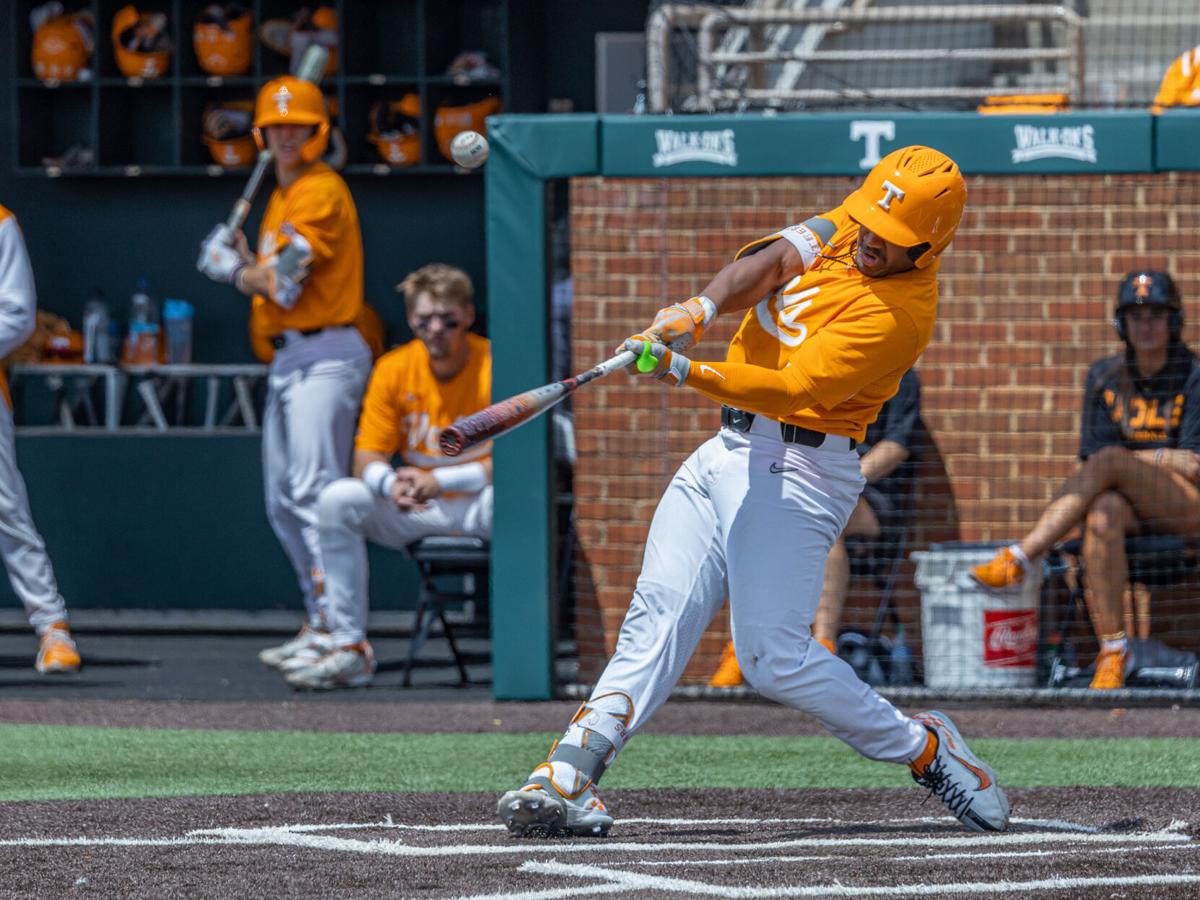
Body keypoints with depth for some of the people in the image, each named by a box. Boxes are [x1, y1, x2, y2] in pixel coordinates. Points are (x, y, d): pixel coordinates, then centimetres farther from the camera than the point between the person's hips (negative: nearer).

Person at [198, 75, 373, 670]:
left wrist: (232, 268, 0)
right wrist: (243, 262, 7)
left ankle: (336, 631, -25)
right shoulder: (281, 196, 20)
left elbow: (284, 285, -16)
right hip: (288, 358, 11)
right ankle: (319, 625, 19)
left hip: (324, 356, -11)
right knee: (283, 503, 13)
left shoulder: (321, 192, -11)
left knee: (313, 491, -19)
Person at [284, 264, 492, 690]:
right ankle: (350, 649, -18)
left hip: (479, 504, -4)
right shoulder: (394, 369, -1)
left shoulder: (494, 368, -12)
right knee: (337, 499, -20)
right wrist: (390, 483, -27)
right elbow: (367, 459, -1)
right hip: (417, 512, 4)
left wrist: (438, 481, -29)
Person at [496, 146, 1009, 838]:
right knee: (658, 617, -4)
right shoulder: (843, 229, 6)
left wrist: (686, 372, -37)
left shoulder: (902, 312, -18)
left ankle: (925, 749, 1)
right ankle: (570, 779, -13)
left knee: (774, 656, -16)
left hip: (798, 471, -8)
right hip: (729, 450, 8)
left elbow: (794, 389, -27)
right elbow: (770, 261, -10)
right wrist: (701, 309, -30)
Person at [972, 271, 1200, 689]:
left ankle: (1018, 560, -38)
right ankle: (1111, 655, -40)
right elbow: (1091, 454, 5)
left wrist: (1129, 458, -7)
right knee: (1101, 517, -37)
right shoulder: (1104, 376, 13)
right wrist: (1166, 458, -9)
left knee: (1109, 462, -33)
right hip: (1125, 502, 3)